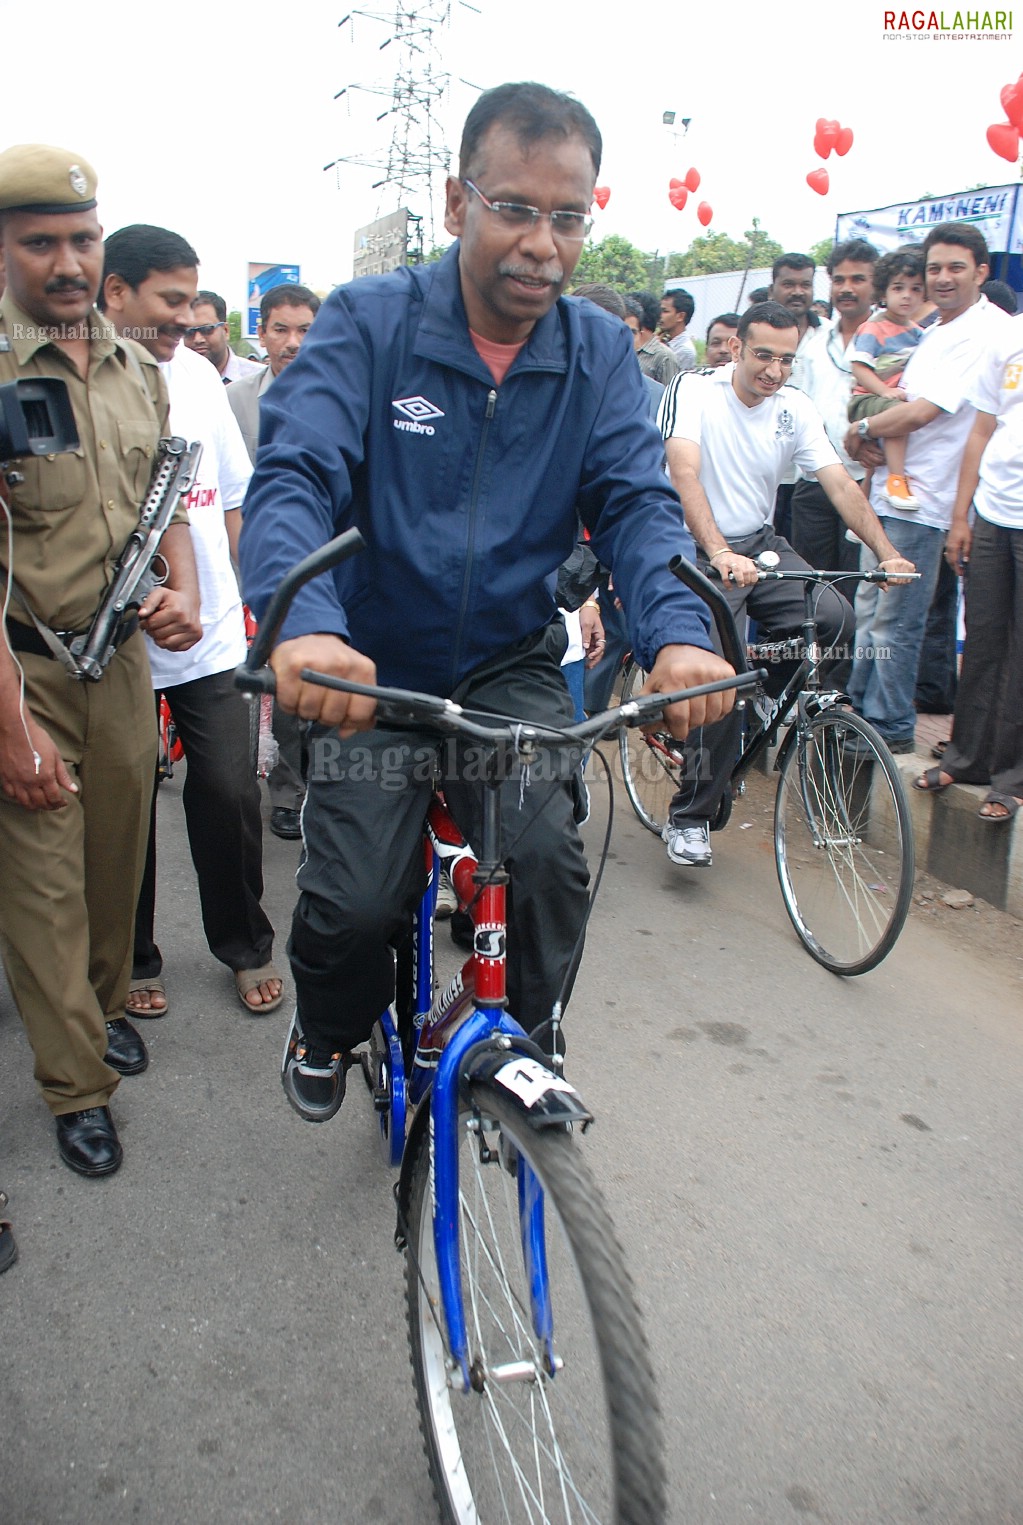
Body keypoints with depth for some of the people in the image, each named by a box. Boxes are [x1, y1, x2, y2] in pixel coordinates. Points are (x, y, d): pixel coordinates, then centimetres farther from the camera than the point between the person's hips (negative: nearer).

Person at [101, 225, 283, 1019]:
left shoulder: (196, 373, 8)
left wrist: (240, 594, 14)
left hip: (211, 633, 4)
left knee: (229, 794, 4)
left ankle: (247, 946, 25)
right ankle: (134, 960, 29)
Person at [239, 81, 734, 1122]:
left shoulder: (598, 350, 0)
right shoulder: (368, 322, -9)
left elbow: (635, 500, -10)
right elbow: (293, 477, -22)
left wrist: (678, 632, -32)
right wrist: (306, 626, -43)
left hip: (512, 666, 2)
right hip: (372, 668, -1)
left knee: (548, 861, -20)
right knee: (353, 901, -12)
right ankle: (327, 1031, 25)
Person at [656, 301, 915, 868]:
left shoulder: (796, 409, 2)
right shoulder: (692, 391, -11)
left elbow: (841, 483, -7)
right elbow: (685, 474, -27)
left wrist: (887, 553, -22)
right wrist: (720, 555, -42)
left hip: (761, 543, 5)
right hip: (698, 551, -5)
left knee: (834, 618, -22)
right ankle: (688, 820, -6)